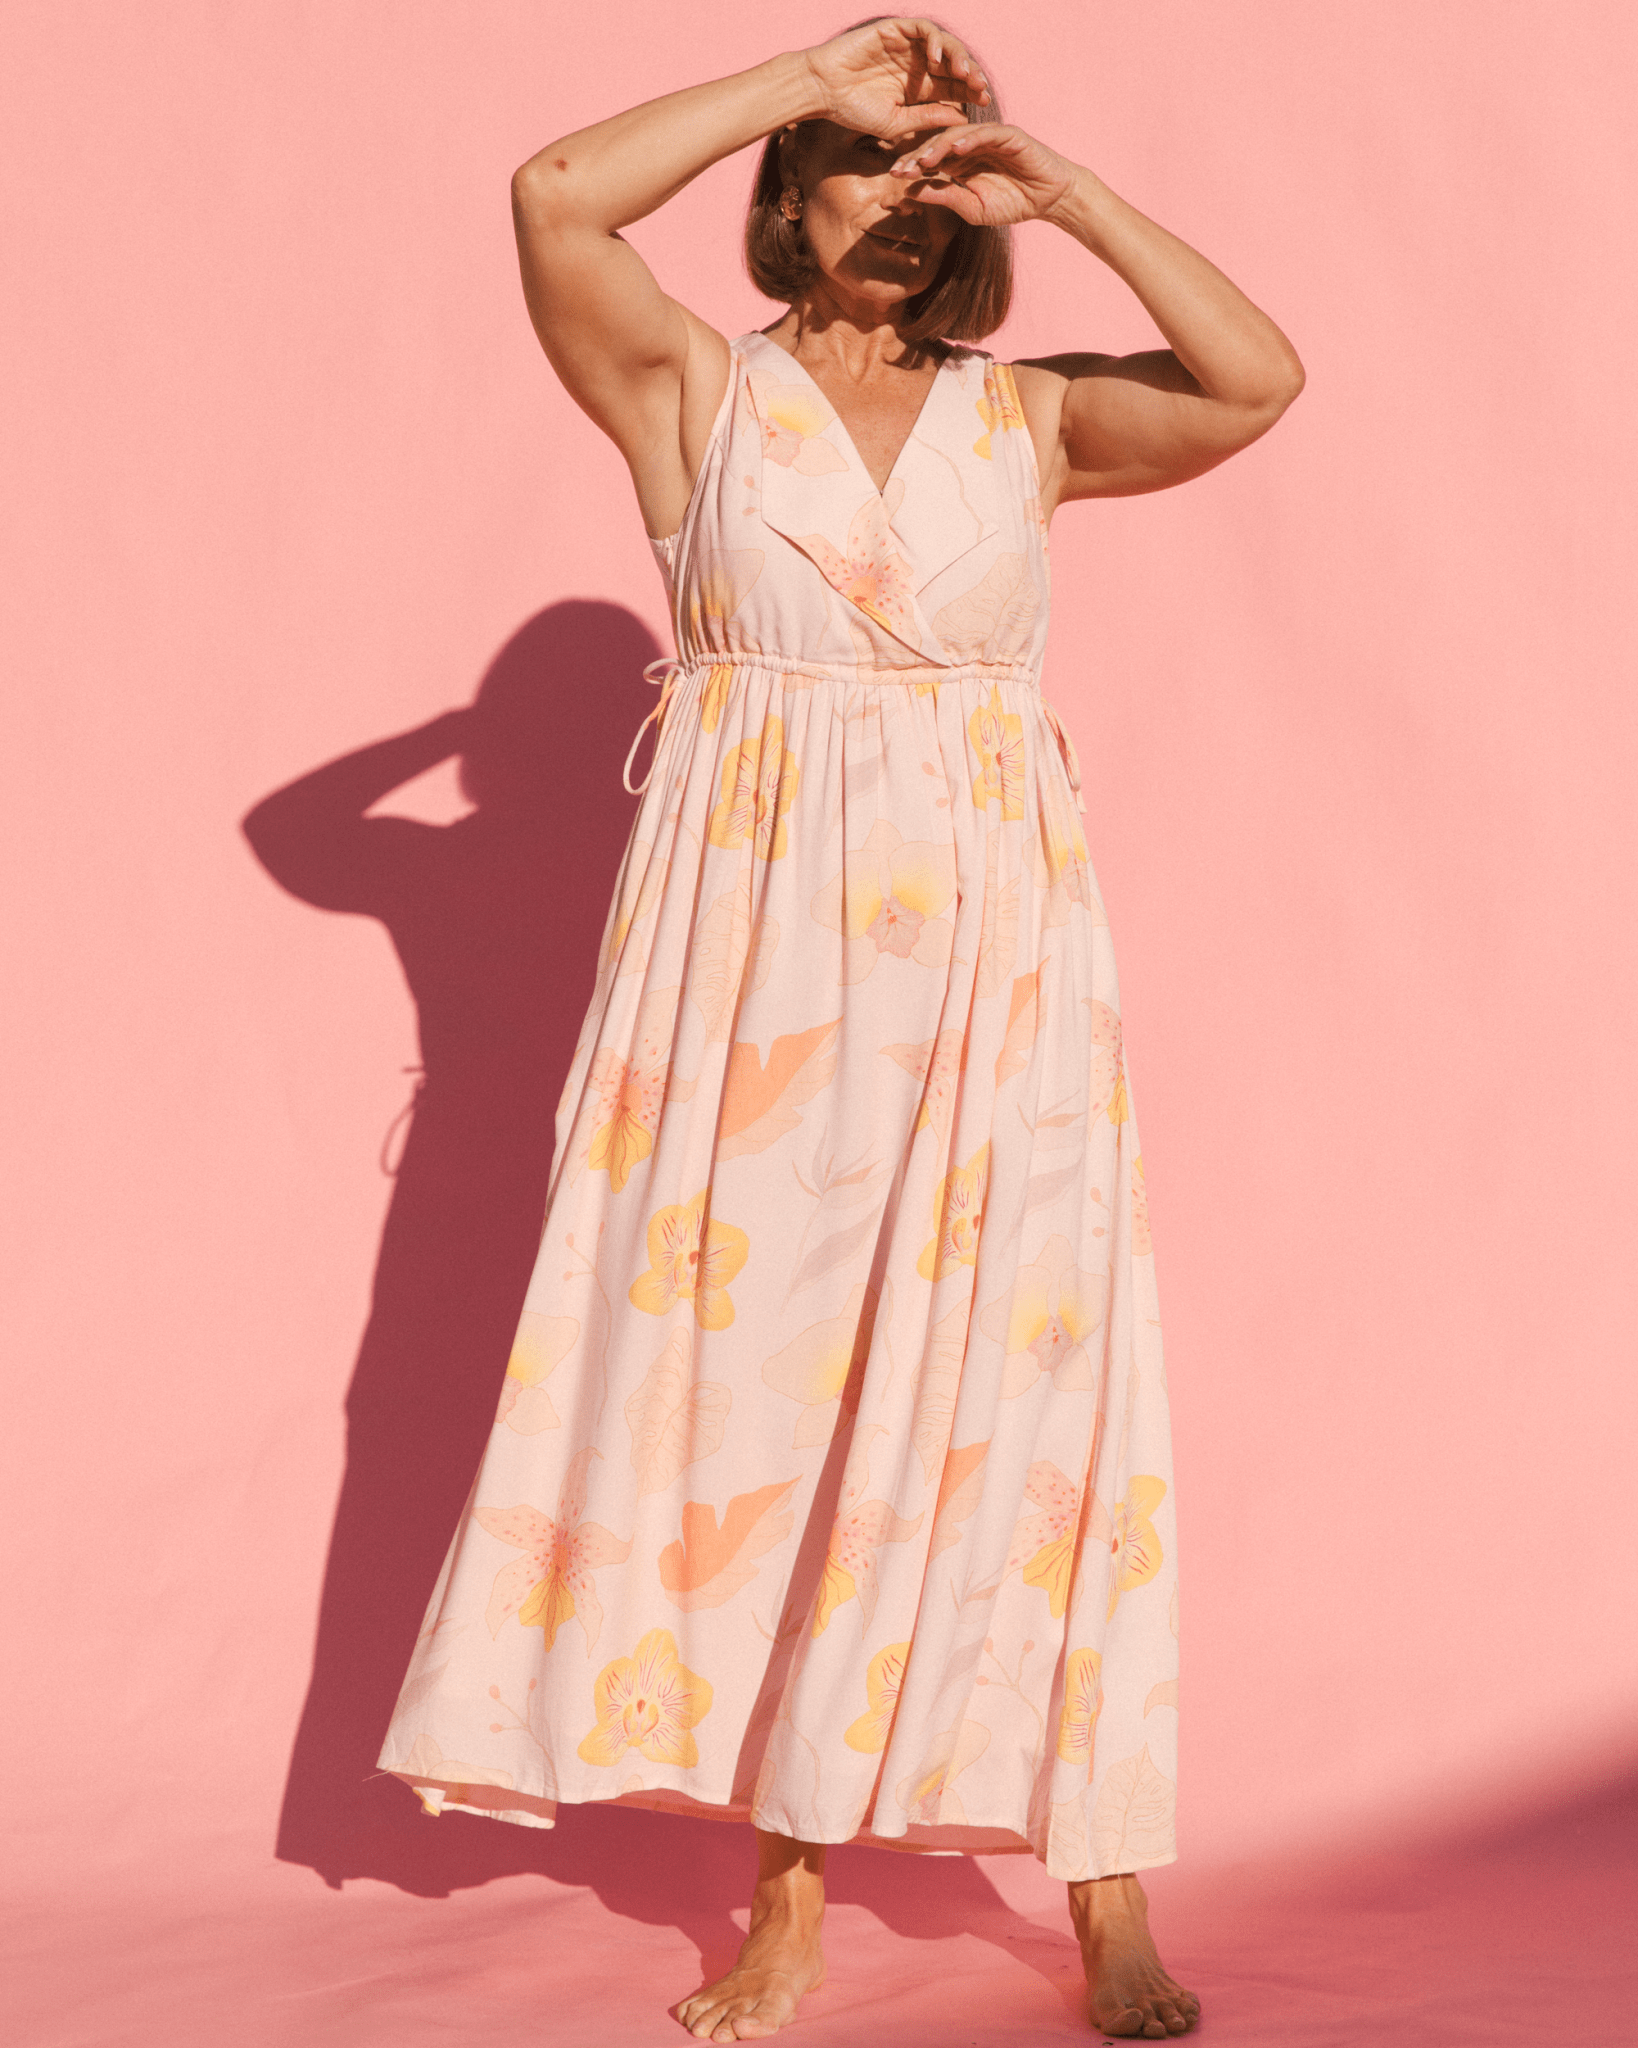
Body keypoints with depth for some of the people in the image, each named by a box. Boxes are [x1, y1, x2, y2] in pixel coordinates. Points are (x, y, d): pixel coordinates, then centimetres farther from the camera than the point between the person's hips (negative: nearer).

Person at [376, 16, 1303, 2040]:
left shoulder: (1033, 415, 10)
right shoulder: (696, 388, 7)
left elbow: (1258, 378, -6)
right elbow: (557, 197, -9)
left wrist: (1069, 193, -3)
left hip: (989, 948, 1)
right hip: (763, 939, -1)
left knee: (1021, 1378, -1)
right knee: (759, 1369, 1)